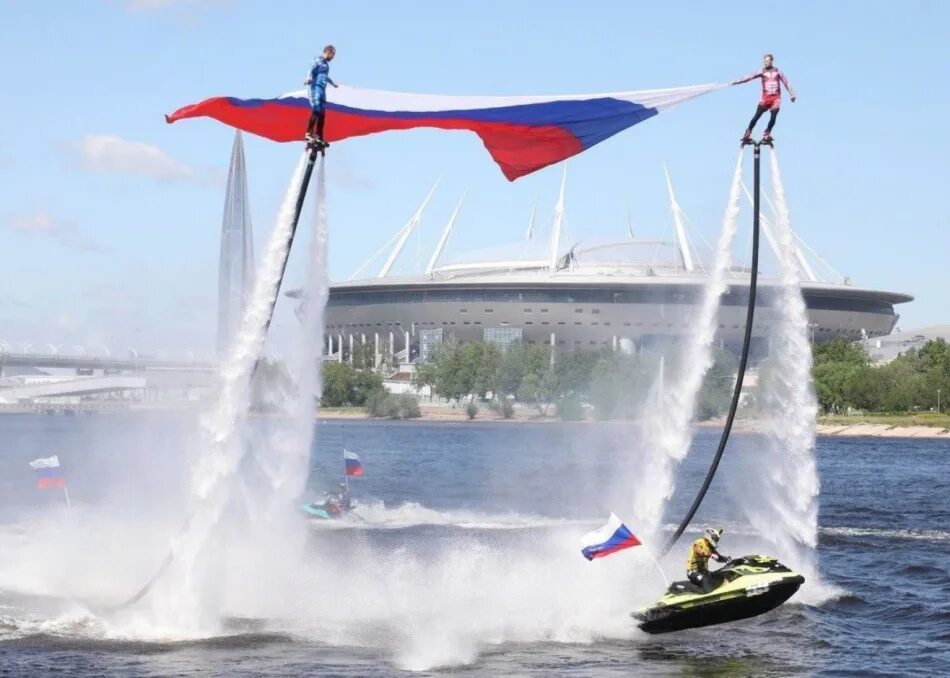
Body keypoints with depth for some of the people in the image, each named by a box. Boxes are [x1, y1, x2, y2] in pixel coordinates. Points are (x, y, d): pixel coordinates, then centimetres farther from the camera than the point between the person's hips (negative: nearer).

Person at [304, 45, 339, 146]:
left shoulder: (325, 63, 19)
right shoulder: (318, 61, -8)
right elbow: (312, 71, -25)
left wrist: (332, 83, 55)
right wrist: (309, 79, -46)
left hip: (322, 90, 9)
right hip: (315, 89, -9)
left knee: (322, 114, 8)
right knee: (316, 111, -18)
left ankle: (319, 137, 13)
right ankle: (309, 134, -19)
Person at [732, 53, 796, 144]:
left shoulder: (777, 71, 8)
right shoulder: (762, 72, 3)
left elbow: (786, 82, 10)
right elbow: (750, 77, -7)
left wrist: (792, 94, 5)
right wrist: (737, 81, -17)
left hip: (776, 97, 1)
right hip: (765, 97, -1)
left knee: (773, 116, -10)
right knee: (757, 116, -10)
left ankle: (767, 134, 6)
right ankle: (748, 133, -5)